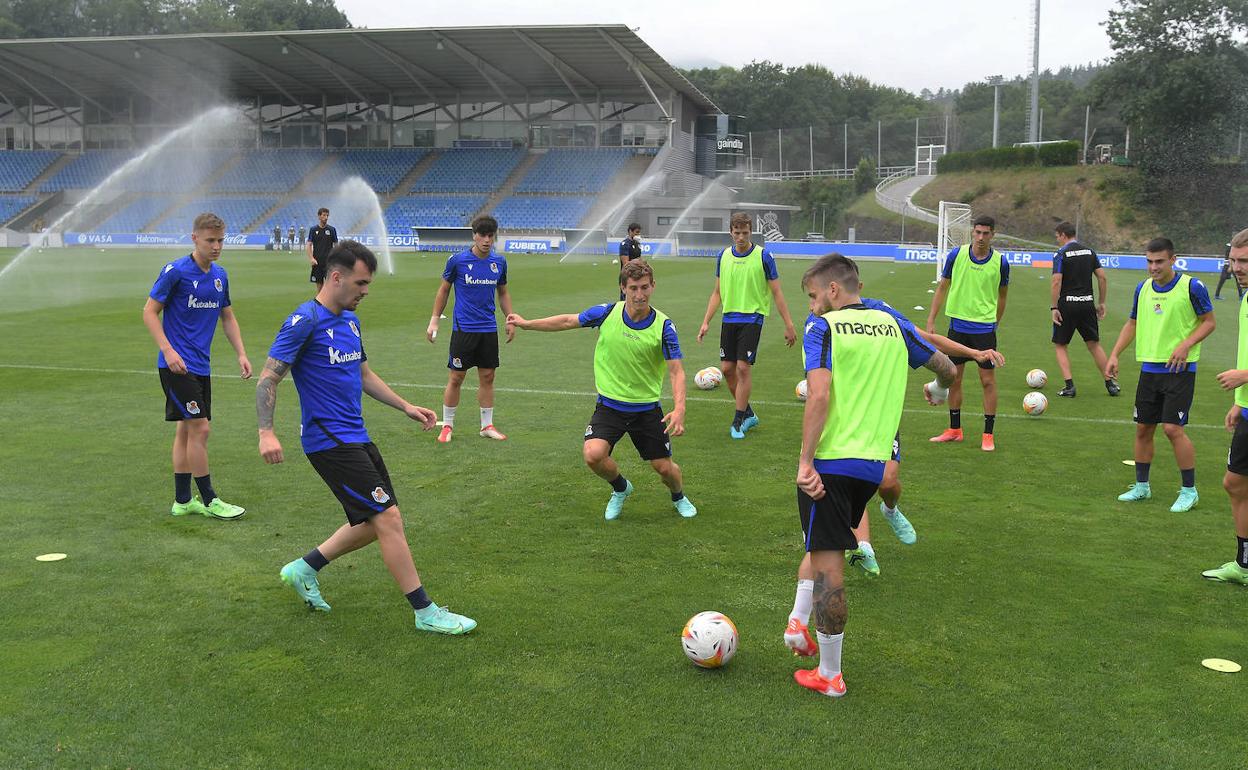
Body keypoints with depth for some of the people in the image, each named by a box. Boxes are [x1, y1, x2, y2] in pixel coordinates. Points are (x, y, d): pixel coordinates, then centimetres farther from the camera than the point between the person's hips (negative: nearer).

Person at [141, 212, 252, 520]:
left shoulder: (220, 275, 9)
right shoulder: (175, 271, -11)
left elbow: (227, 317, 19)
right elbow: (149, 312, -9)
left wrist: (241, 354, 9)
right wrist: (168, 351, -19)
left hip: (201, 366, 7)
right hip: (177, 364, -7)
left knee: (186, 430, 12)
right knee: (200, 428, -9)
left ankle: (183, 500, 19)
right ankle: (209, 500, 0)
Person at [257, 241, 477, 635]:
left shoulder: (350, 320, 13)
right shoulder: (305, 321, -13)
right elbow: (268, 378, -14)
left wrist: (406, 406, 19)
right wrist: (266, 433, -24)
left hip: (356, 438, 9)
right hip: (329, 440, -9)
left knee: (374, 522, 13)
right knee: (388, 518, -10)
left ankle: (304, 569, 29)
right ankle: (425, 612, -2)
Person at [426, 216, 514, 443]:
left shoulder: (499, 262, 5)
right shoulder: (457, 260, -6)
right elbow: (444, 290, 4)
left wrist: (511, 320, 11)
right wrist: (434, 320, 2)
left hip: (489, 329, 4)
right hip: (463, 328, -4)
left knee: (487, 377, 7)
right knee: (456, 378, 0)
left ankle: (487, 425, 18)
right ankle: (447, 426, 12)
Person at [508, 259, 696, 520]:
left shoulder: (663, 326, -14)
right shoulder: (607, 312, -9)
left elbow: (676, 371, -14)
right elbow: (568, 321, 7)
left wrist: (679, 409, -30)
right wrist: (526, 323, 9)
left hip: (647, 408, -1)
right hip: (610, 404, 1)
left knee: (665, 468, 3)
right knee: (593, 455, -21)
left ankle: (679, 497, 42)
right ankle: (621, 489, 14)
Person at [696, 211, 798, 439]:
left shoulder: (763, 256, -7)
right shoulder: (724, 256, 6)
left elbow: (777, 293, -4)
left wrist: (789, 325, -6)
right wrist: (706, 322, 6)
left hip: (752, 318, -5)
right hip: (729, 318, 5)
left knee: (743, 368, -9)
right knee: (727, 368, 4)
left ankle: (739, 421, 3)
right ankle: (749, 414, 22)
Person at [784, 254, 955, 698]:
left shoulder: (823, 328, -6)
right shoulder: (894, 324, 11)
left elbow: (819, 396, -19)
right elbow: (947, 369, 21)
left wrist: (805, 462, -20)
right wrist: (942, 388, 45)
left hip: (829, 461, -6)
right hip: (873, 464, 6)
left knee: (827, 563, 1)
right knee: (823, 547, 25)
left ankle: (829, 676, 9)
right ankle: (798, 621, 19)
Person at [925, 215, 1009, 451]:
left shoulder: (1000, 261, -5)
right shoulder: (956, 255, -3)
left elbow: (1002, 295, 10)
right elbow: (942, 288, 6)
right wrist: (931, 321, 3)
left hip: (984, 328, -2)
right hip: (957, 325, 2)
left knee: (988, 381, -1)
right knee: (953, 379, 9)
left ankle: (988, 434, 9)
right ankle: (954, 430, 23)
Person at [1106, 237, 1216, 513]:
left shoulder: (1192, 286, -9)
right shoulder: (1142, 288, 7)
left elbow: (1209, 322, -2)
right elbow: (1132, 324, 17)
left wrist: (1186, 345, -18)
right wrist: (1114, 354, 7)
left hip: (1180, 369, -5)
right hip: (1149, 368, 6)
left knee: (1173, 428, -11)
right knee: (1143, 428, 10)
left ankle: (1189, 490, 4)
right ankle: (1141, 486, 24)